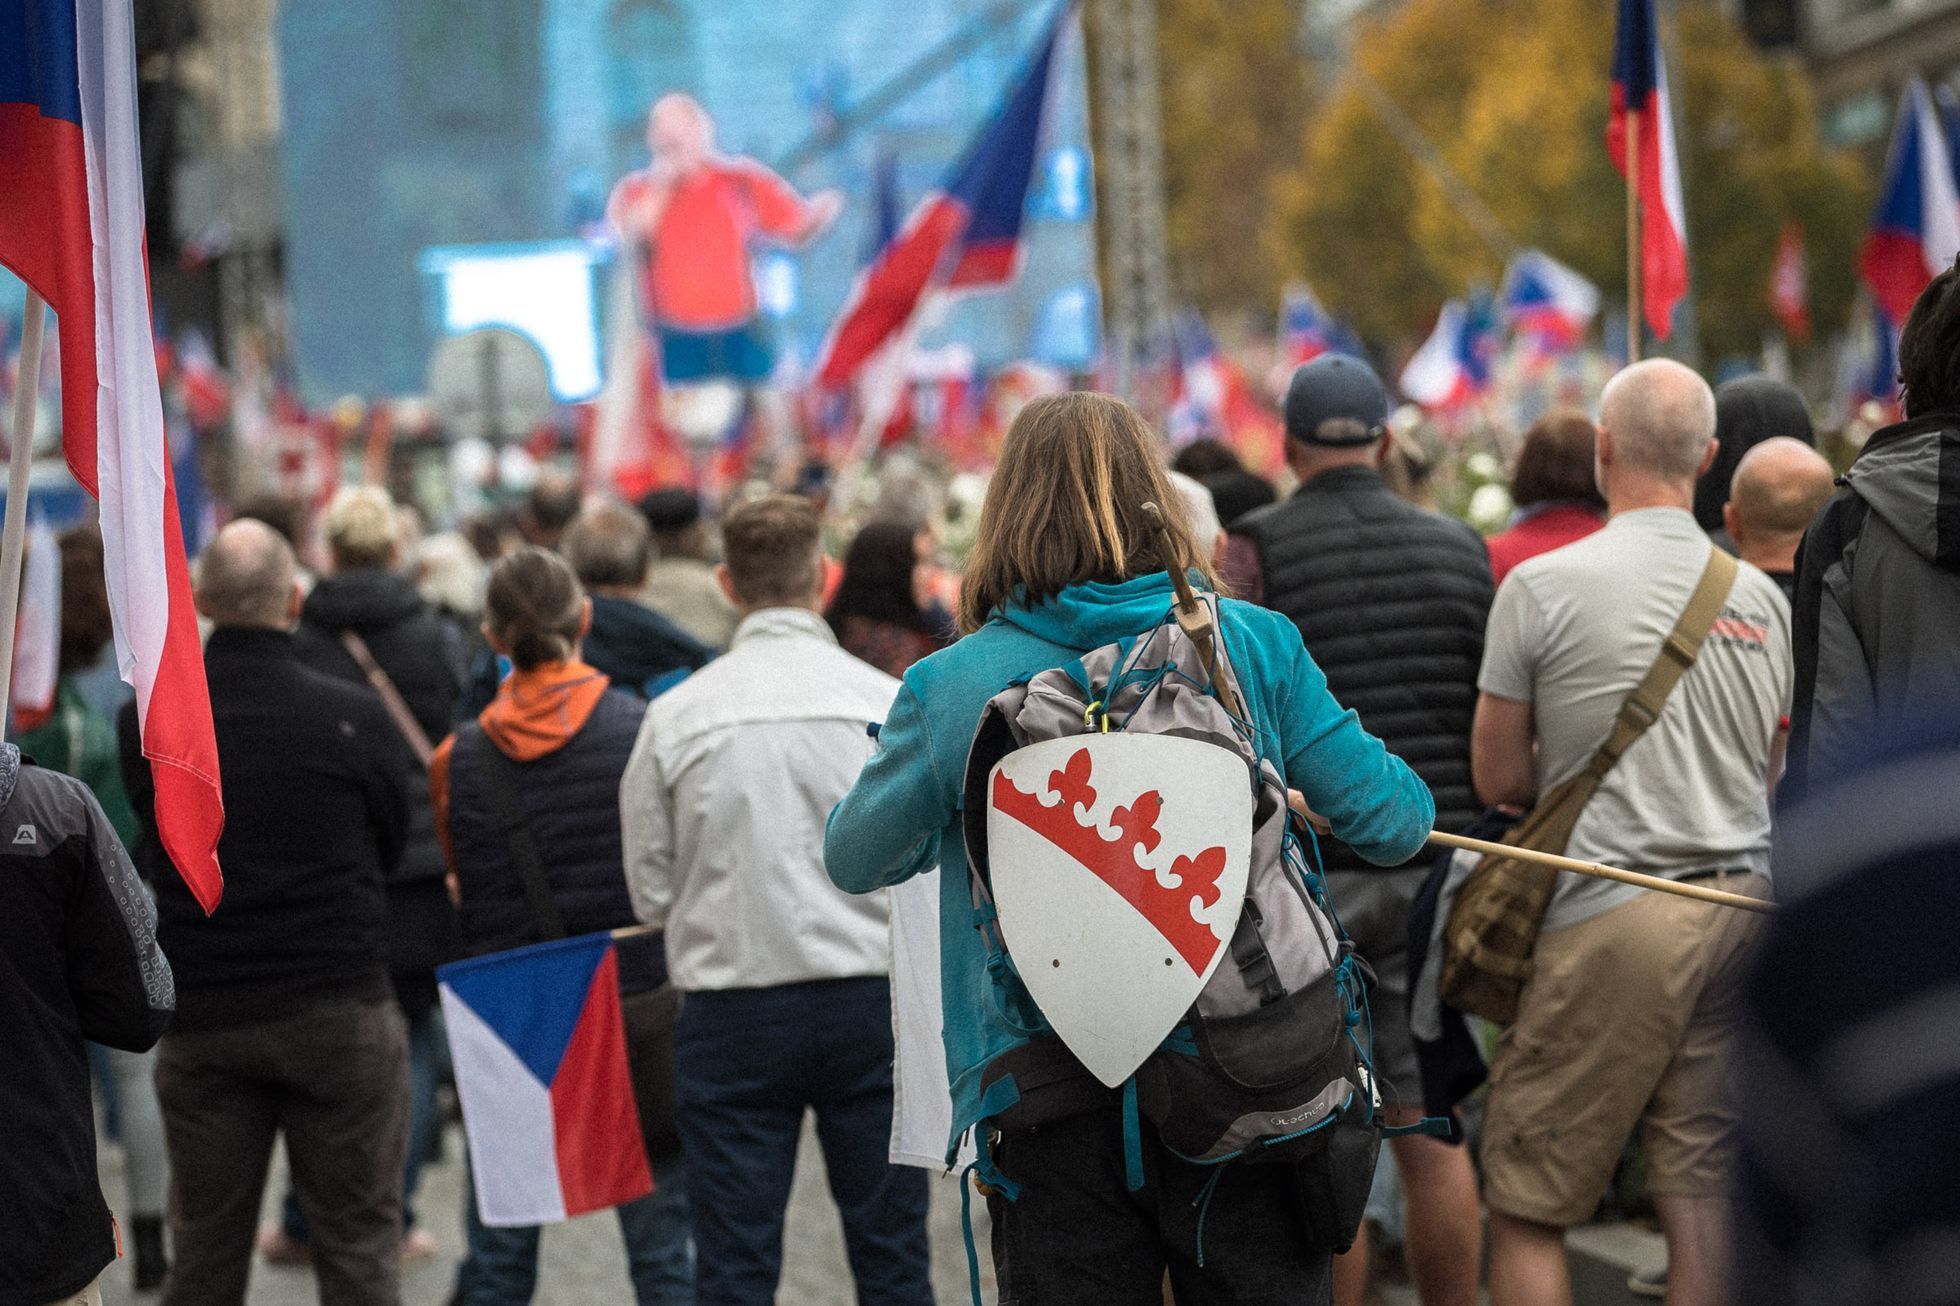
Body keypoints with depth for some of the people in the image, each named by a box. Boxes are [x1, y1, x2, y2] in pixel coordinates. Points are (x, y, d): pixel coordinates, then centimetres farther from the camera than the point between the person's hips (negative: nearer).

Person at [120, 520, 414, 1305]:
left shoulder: (145, 721, -6)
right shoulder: (353, 718, -11)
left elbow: (152, 850, 6)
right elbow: (391, 849, 4)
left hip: (200, 1012, 2)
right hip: (338, 1002, -2)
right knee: (357, 1243, 5)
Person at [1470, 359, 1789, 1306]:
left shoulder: (1542, 586, -5)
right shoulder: (1761, 597, 10)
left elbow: (1498, 779, 1)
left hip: (1611, 910, -5)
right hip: (1740, 906, 5)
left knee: (1527, 1205, 2)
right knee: (1703, 1193, 6)